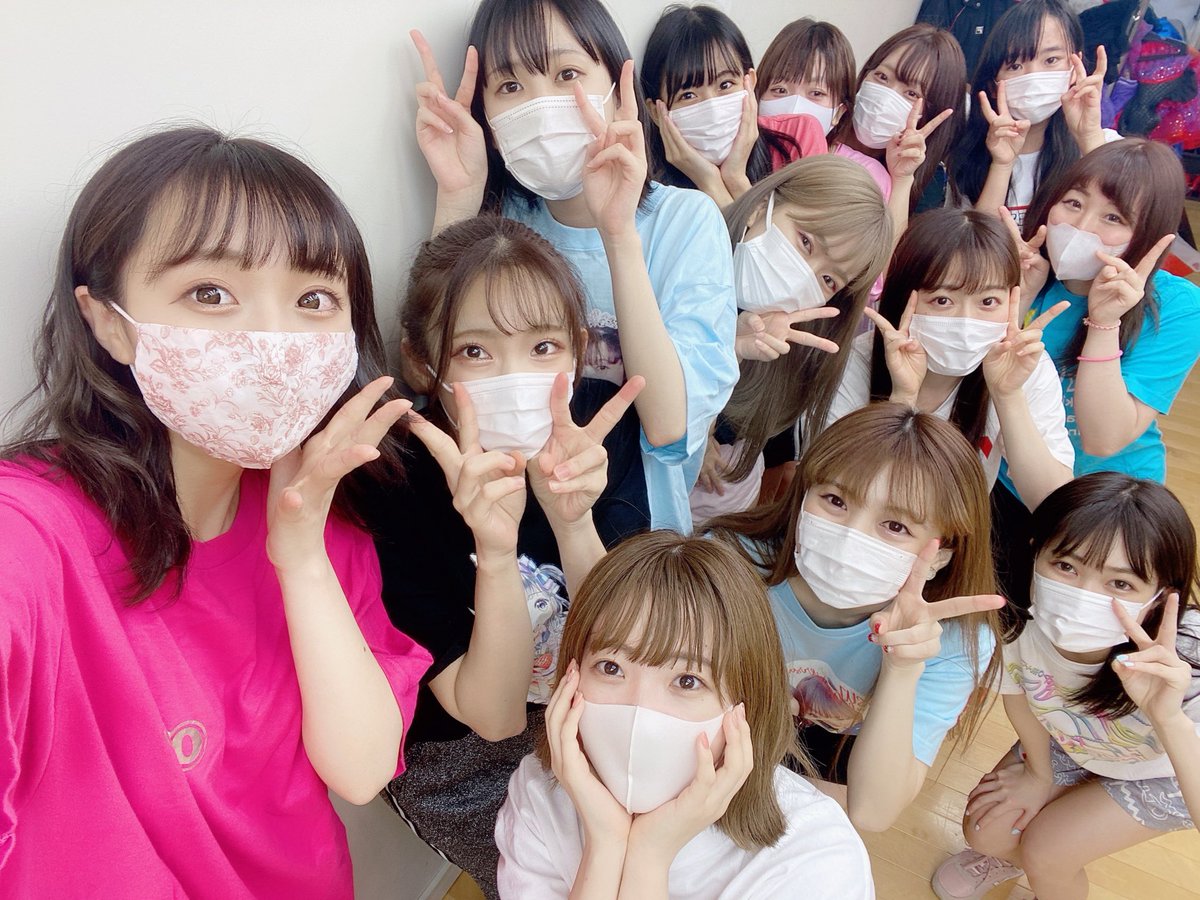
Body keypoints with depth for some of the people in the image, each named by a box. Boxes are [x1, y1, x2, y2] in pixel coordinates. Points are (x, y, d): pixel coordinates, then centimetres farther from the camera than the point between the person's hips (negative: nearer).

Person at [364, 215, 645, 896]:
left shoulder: (603, 427, -17)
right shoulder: (393, 489, -25)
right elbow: (494, 716, -23)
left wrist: (573, 520, -36)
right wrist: (495, 553, -41)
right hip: (468, 764, -3)